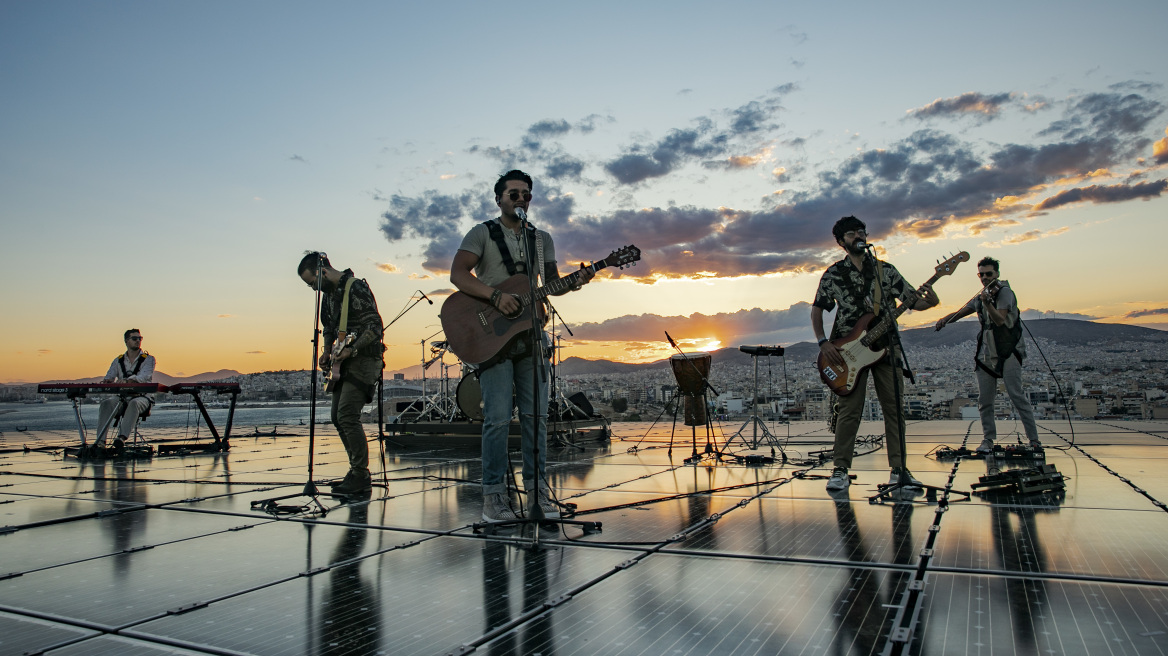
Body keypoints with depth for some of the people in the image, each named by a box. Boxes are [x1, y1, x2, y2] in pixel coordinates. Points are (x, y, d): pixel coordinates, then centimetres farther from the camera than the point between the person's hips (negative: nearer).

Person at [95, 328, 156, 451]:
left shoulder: (148, 359, 5)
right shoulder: (118, 361, 18)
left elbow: (144, 376, -15)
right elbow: (109, 377, 7)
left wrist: (127, 380, -35)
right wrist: (107, 380, -20)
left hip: (142, 396, -3)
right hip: (122, 397, 4)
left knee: (134, 403, -38)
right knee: (106, 403, -27)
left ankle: (122, 437, -51)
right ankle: (100, 441, -35)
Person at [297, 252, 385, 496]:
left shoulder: (356, 288, -13)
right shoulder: (329, 294, 16)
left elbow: (375, 326, -19)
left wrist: (352, 349, -26)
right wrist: (326, 350, 11)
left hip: (364, 359, -10)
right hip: (345, 361, 10)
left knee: (347, 415, -17)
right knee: (338, 417, 9)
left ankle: (361, 476, -10)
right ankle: (357, 471, 18)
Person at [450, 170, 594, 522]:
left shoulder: (542, 239, 18)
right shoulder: (482, 233, 4)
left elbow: (552, 284, 17)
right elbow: (458, 274, -9)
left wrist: (576, 281, -4)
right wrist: (495, 295, -22)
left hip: (531, 334, 5)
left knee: (536, 415, 4)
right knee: (498, 418, -7)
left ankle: (536, 488, 14)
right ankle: (494, 493, 4)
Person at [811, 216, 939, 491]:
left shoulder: (886, 270, 8)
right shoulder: (833, 274, 4)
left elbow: (913, 301, 7)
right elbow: (817, 309, 7)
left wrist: (929, 301, -16)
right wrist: (823, 342, -5)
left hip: (886, 347, 2)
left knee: (894, 408, 3)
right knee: (850, 411, -4)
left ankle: (898, 468, 12)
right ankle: (841, 470, 3)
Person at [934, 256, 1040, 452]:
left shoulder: (1005, 292, -7)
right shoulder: (980, 297, 14)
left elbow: (1000, 320, -21)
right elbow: (960, 312, 10)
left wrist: (987, 303, -36)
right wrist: (945, 319, -11)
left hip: (1008, 351, -6)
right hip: (986, 353, 6)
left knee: (1017, 395, -10)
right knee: (984, 400, 4)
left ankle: (1034, 439, -2)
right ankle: (988, 439, 14)